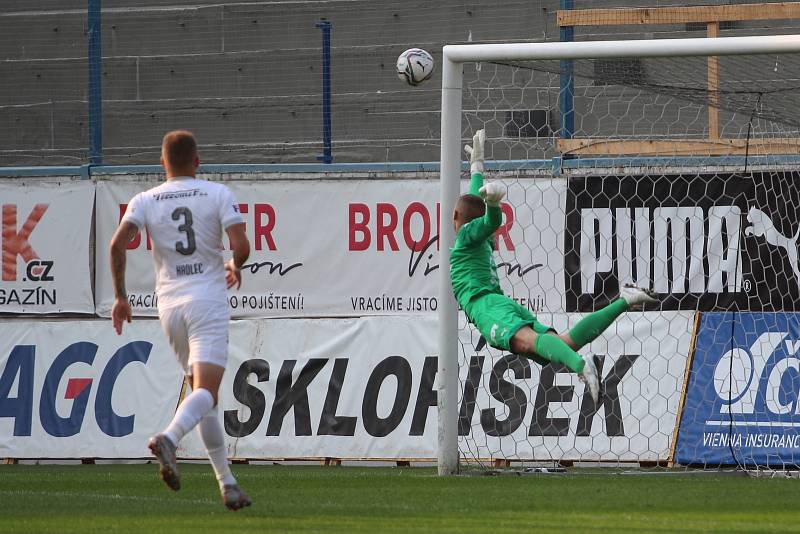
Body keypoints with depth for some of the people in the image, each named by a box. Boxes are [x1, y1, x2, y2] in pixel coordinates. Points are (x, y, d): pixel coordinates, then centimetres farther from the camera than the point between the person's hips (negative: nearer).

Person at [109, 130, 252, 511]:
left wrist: (120, 296, 0)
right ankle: (169, 439, -44)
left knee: (202, 393, 14)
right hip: (208, 300, -4)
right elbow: (241, 246, -7)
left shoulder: (145, 201, 7)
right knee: (206, 391, -15)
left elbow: (118, 243, -7)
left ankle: (227, 485, 12)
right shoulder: (218, 195, 2)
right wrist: (235, 266, 15)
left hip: (169, 305, 4)